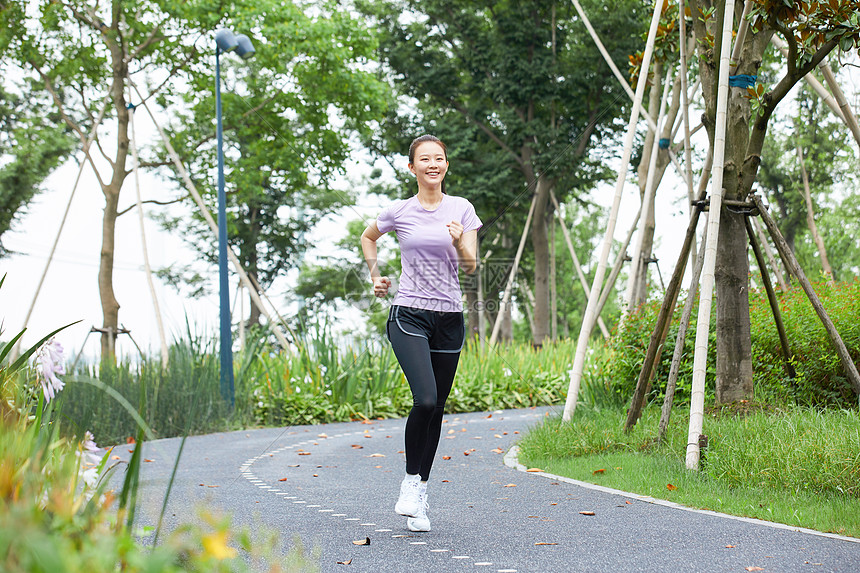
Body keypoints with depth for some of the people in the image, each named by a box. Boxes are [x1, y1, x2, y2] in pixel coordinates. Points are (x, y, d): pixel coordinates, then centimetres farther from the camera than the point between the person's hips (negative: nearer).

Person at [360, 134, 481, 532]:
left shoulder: (462, 210, 4)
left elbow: (471, 266, -2)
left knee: (436, 409, 5)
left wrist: (459, 242, -21)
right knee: (425, 400, -21)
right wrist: (375, 277, 13)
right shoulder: (399, 212, 2)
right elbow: (368, 238, 22)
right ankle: (411, 480, -1)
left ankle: (420, 497, 16)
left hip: (449, 319, 3)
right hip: (409, 316, -2)